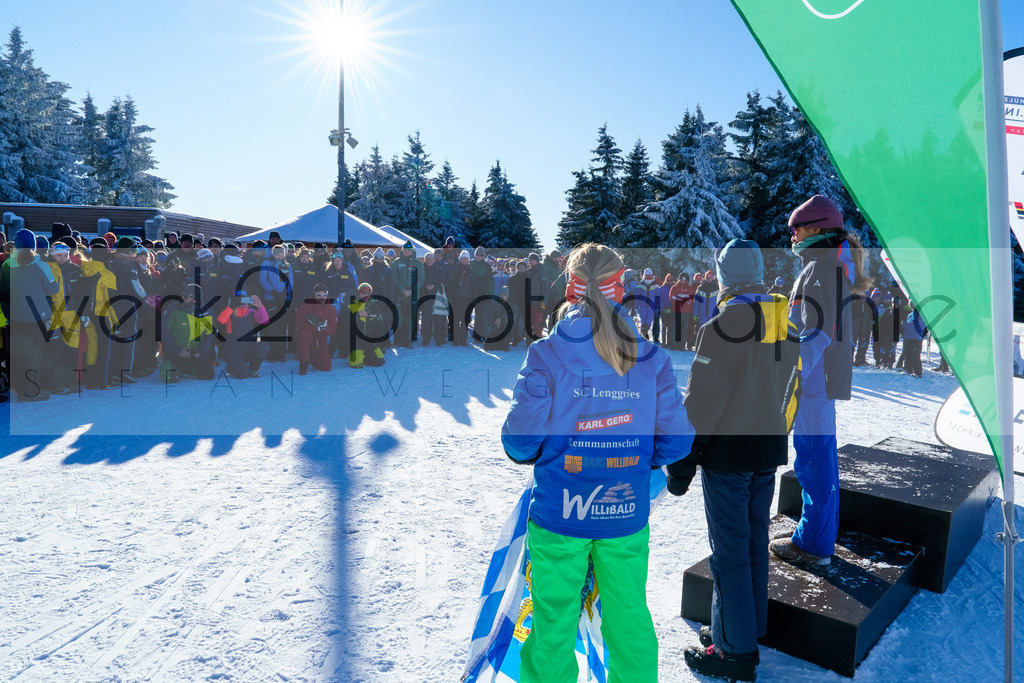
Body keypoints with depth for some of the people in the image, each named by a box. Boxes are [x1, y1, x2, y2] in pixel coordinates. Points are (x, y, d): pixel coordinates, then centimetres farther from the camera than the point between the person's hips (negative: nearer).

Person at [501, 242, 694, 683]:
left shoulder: (546, 355, -15)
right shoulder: (651, 359, -6)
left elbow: (520, 440, -15)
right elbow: (676, 440, -4)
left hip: (558, 513, -2)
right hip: (627, 514, 2)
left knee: (554, 620, 16)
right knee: (629, 614, 21)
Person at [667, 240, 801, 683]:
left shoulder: (725, 323, -18)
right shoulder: (785, 319, 6)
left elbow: (702, 401, -18)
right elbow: (791, 388, 14)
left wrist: (682, 463, -11)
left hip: (727, 451, -8)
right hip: (769, 448, 8)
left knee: (730, 550, 2)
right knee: (755, 541, 18)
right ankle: (749, 628, 32)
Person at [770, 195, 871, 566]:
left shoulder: (820, 268, -15)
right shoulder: (836, 265, 16)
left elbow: (816, 333, -22)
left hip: (815, 380, -11)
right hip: (823, 377, 11)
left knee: (813, 458, -3)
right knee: (820, 456, 17)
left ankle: (814, 544, 7)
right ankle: (819, 535, 30)